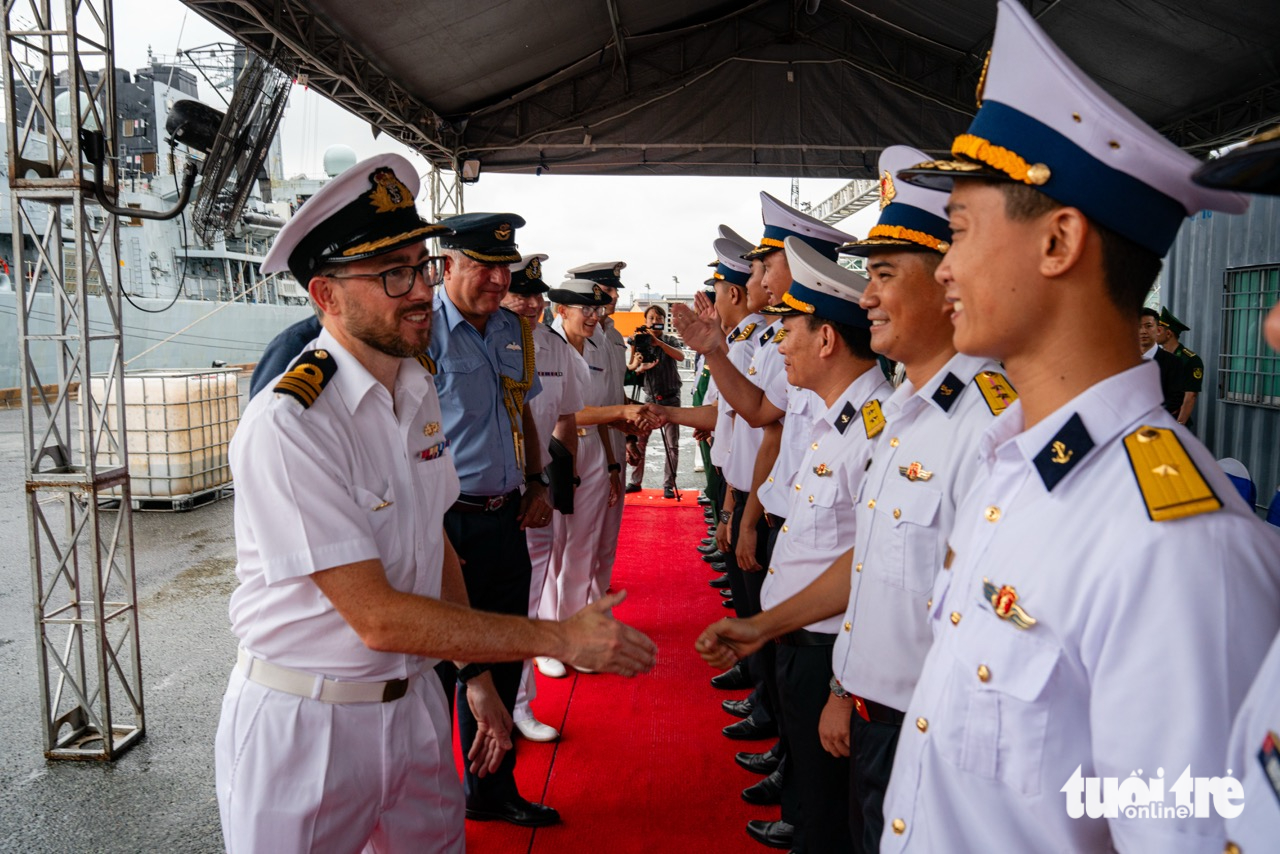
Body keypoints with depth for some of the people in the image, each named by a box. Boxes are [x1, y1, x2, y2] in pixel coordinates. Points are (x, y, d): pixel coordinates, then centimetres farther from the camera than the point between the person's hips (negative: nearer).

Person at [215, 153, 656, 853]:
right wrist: (560, 638, -22)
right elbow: (377, 616, -25)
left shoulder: (419, 389, 2)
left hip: (412, 701, 6)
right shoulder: (287, 424, -23)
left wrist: (477, 674, 8)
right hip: (304, 723, -6)